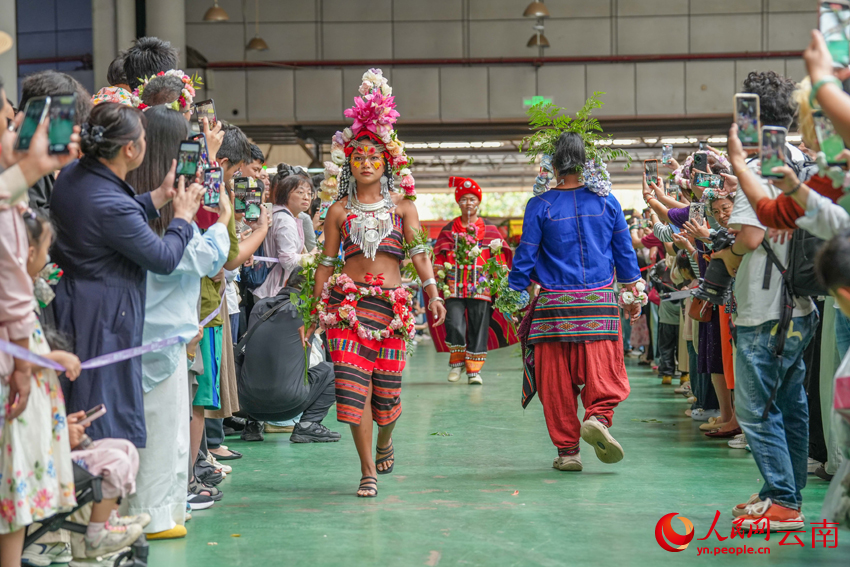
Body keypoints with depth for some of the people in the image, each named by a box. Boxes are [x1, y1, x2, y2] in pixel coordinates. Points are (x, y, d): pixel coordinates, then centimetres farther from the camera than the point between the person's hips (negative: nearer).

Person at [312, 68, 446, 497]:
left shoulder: (402, 207, 9)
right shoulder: (339, 211, 9)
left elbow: (419, 252, 1)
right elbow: (326, 262, 10)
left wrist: (433, 293, -11)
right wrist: (313, 308, 7)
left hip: (392, 302, 0)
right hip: (348, 301, 0)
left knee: (386, 386, 3)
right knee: (353, 384, -9)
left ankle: (385, 442, 36)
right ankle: (368, 470, 0)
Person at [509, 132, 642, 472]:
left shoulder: (540, 205, -3)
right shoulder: (606, 201, 3)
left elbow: (525, 257, -1)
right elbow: (625, 252, 9)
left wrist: (515, 296, 9)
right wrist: (633, 294, 20)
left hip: (554, 304, -1)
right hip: (599, 302, 1)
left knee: (557, 379, 5)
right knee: (603, 371, 3)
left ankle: (567, 450, 8)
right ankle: (598, 416, -25)